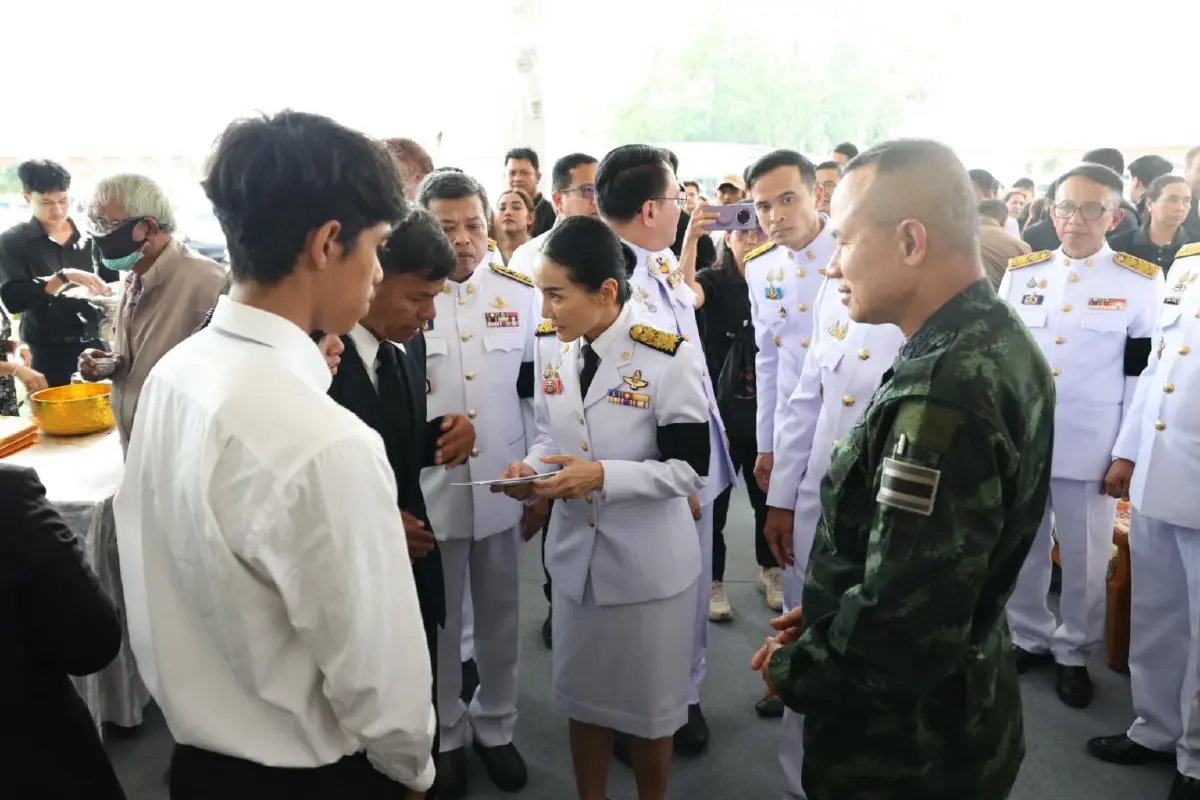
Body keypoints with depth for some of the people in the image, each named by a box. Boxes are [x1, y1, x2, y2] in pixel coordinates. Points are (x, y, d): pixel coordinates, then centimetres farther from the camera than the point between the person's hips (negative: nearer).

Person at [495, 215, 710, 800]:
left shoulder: (667, 357, -17)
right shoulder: (555, 356, 1)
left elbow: (690, 469, -18)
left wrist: (604, 476, -28)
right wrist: (532, 470, -10)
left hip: (648, 562, -5)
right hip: (576, 555, 5)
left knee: (649, 704, 15)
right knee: (583, 697, 20)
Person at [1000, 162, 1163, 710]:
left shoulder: (1141, 282, -3)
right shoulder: (1021, 273, 4)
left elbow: (1146, 375, -2)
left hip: (1091, 448, -2)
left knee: (1085, 559, 10)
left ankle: (1074, 654, 28)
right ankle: (1029, 639, 31)